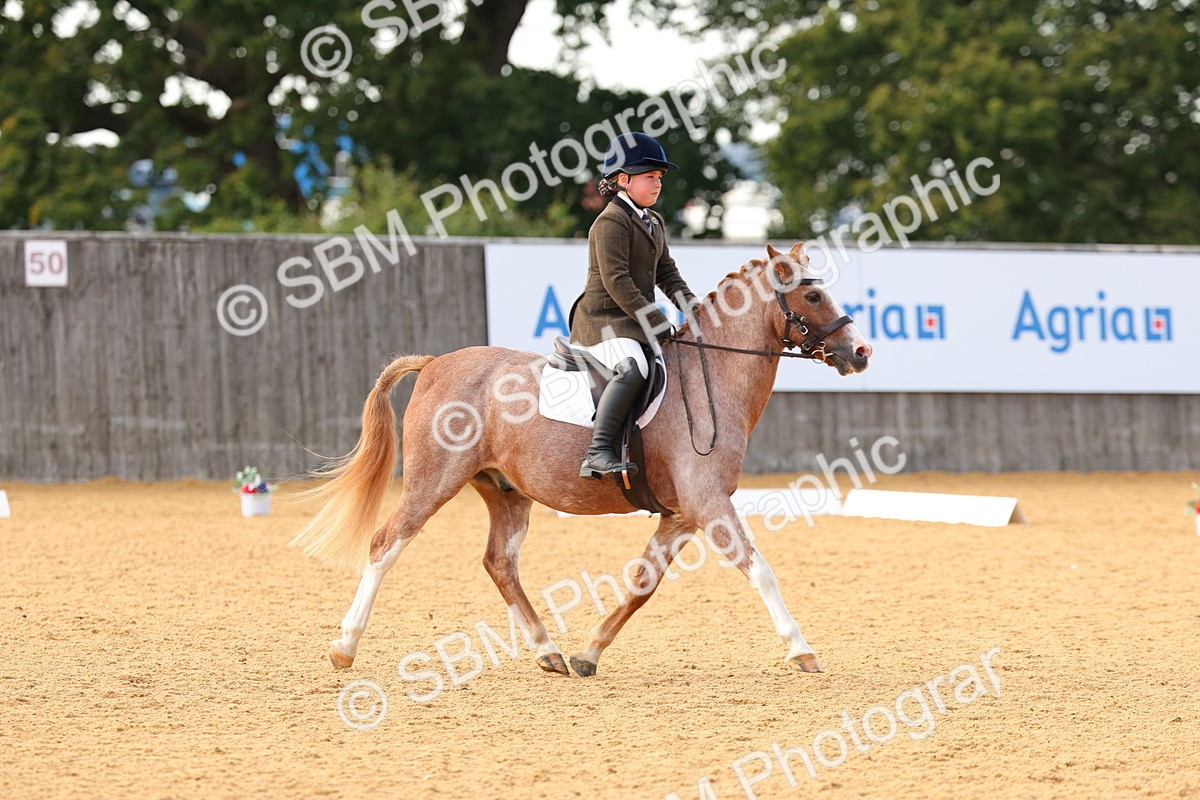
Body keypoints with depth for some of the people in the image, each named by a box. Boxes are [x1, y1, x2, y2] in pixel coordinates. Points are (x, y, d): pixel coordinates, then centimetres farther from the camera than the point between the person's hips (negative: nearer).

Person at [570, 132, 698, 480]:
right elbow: (616, 282, -20)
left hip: (638, 321, 10)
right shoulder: (611, 221, -12)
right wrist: (656, 322, -21)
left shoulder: (654, 223, 19)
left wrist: (692, 307, 3)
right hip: (603, 320, -10)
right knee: (633, 367, -36)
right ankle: (598, 453, -42)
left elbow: (666, 273, 20)